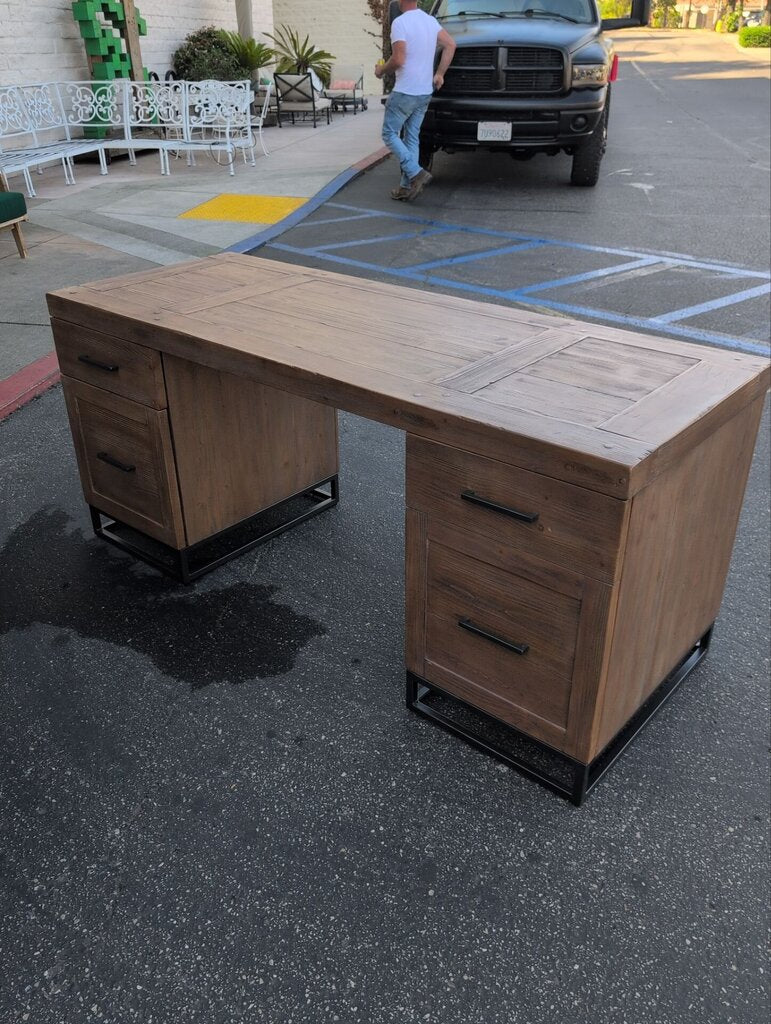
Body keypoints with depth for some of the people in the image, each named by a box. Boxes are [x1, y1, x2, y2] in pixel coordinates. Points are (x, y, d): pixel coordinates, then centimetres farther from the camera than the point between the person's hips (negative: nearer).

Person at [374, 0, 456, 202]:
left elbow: (398, 60, -21)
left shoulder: (400, 22, -15)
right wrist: (439, 74, 12)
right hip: (425, 92, 8)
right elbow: (450, 44, 11)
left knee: (390, 134, 3)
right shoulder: (431, 20, 9)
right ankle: (407, 186, 12)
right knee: (412, 138, 13)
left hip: (405, 92, -8)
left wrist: (382, 70, -2)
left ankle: (416, 174, -11)